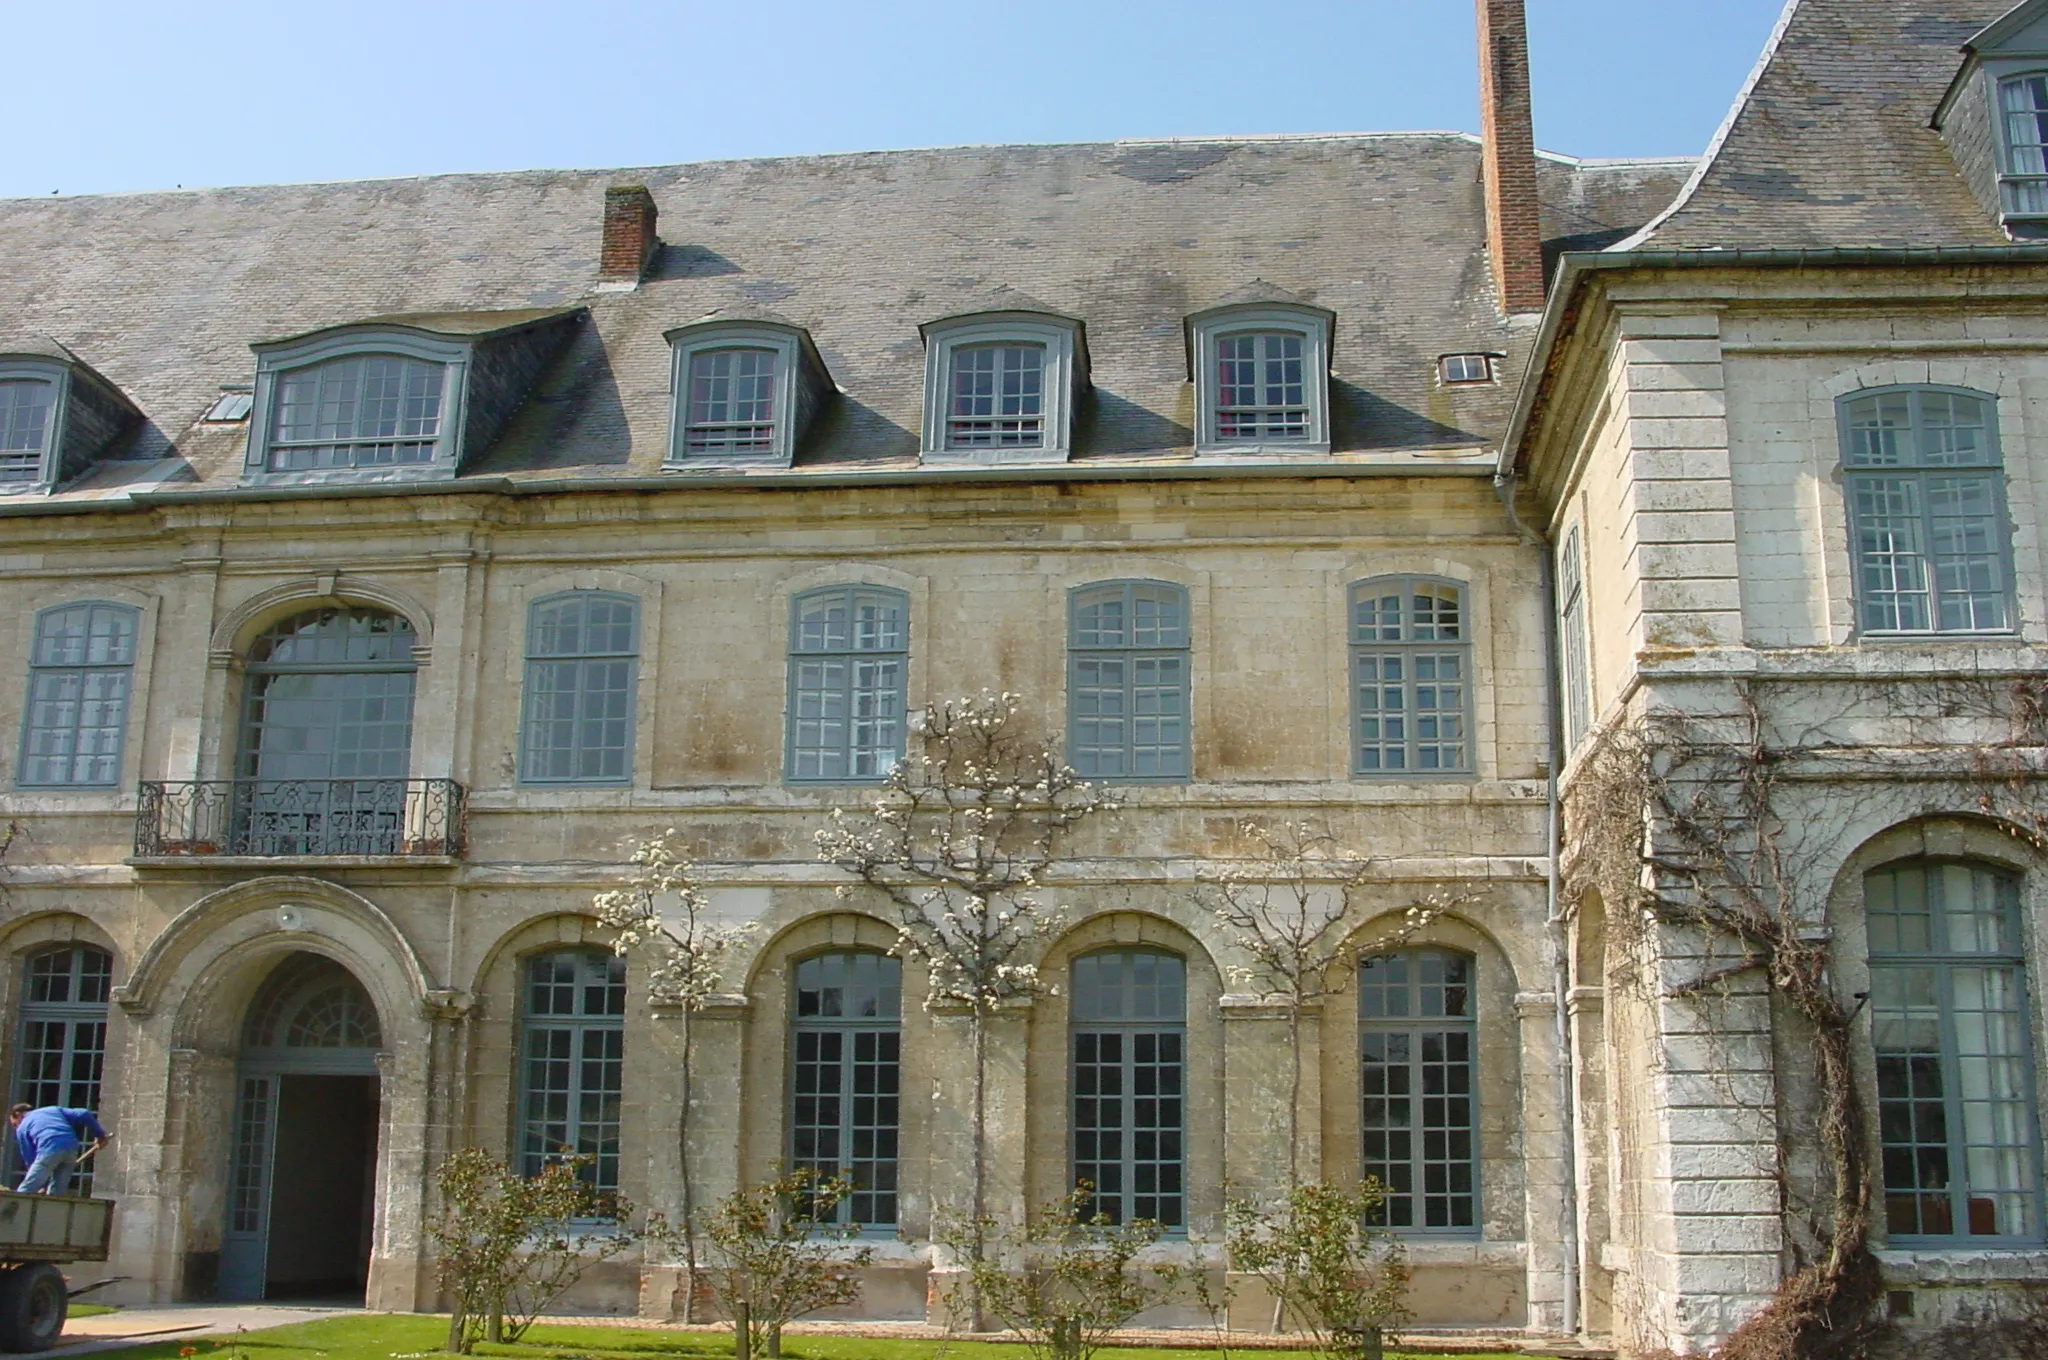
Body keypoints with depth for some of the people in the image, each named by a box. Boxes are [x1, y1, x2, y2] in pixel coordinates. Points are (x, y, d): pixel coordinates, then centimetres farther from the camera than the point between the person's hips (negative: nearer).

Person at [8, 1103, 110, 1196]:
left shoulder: (22, 1128, 24)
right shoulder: (54, 1109, 34)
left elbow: (30, 1158, 20)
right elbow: (84, 1114, 21)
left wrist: (43, 1186, 25)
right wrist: (100, 1134, 26)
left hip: (49, 1149, -4)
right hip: (71, 1148, 4)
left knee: (24, 1193, 2)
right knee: (56, 1194, 13)